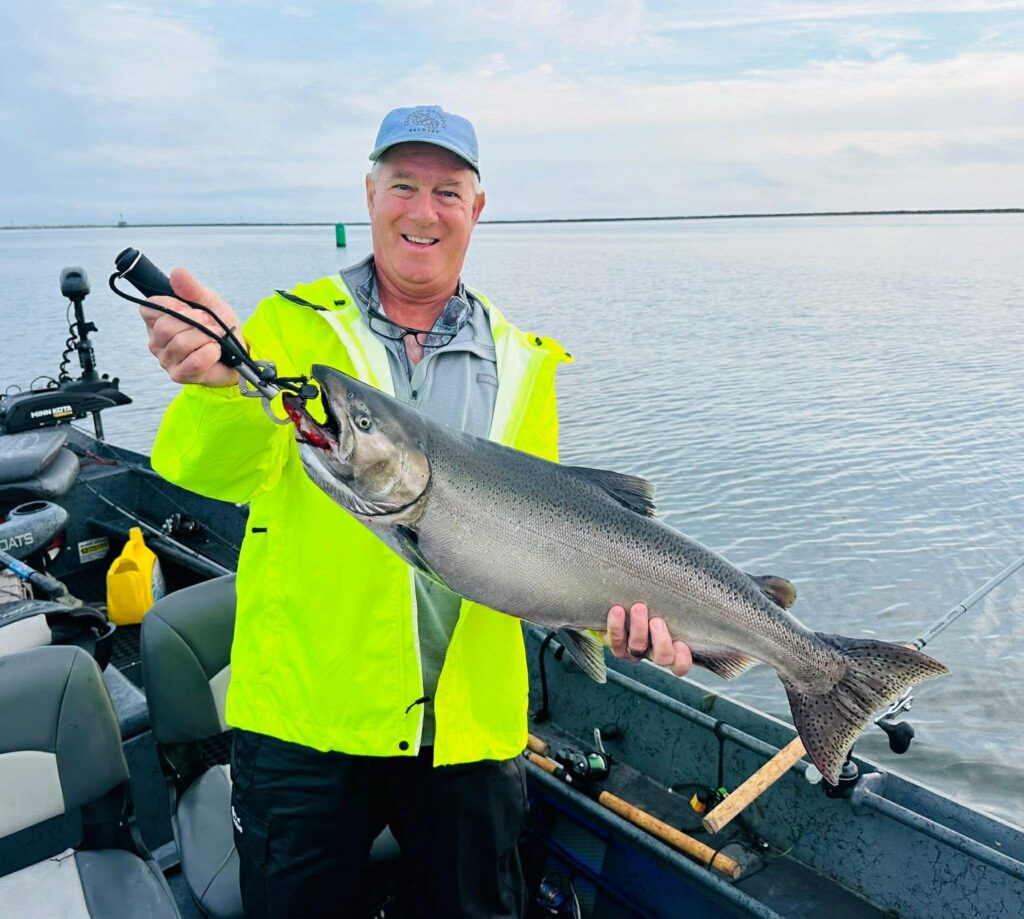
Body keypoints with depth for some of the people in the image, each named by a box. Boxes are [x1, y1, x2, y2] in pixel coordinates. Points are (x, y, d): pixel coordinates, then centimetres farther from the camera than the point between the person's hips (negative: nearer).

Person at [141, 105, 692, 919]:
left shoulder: (521, 363, 5)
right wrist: (224, 382, -39)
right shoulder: (293, 323, -2)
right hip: (304, 710, -1)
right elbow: (219, 472, -18)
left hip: (471, 722, 3)